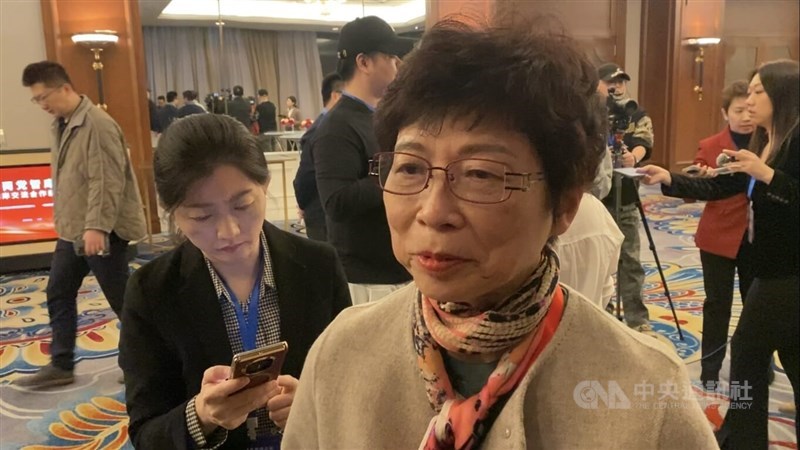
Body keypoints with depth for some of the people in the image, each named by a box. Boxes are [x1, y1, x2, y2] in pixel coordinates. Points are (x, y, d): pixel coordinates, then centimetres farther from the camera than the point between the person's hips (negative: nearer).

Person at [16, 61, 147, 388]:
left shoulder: (97, 124, -18)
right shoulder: (61, 125, 11)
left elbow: (107, 182, -24)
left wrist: (97, 226, -28)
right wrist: (63, 221, 17)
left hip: (102, 232, -9)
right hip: (71, 230, 9)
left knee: (121, 298, 2)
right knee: (58, 294, 13)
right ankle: (61, 366, 25)